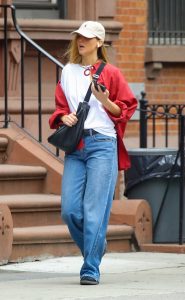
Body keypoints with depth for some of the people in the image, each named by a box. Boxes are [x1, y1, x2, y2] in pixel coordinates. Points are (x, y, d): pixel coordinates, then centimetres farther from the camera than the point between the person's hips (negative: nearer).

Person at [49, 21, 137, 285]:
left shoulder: (110, 73, 3)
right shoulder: (68, 72, 15)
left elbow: (126, 109, 4)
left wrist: (105, 101, -13)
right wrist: (63, 117, 0)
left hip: (102, 143, -4)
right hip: (75, 146, 4)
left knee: (95, 209, -10)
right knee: (70, 209, -4)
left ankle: (91, 269, -7)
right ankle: (96, 245, 23)